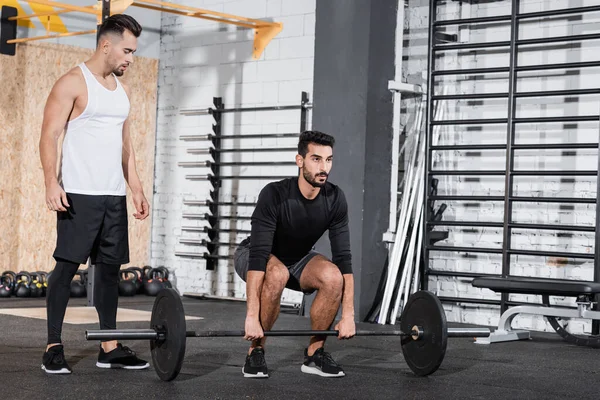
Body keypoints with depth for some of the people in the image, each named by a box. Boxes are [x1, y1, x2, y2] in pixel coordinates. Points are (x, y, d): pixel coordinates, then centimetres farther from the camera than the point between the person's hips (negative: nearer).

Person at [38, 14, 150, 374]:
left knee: (111, 267, 8)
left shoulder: (123, 91, 16)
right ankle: (54, 348, 0)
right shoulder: (73, 83, -6)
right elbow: (50, 135, -11)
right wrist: (52, 182, -22)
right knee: (67, 266, -5)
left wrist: (137, 188, 16)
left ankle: (109, 347, 15)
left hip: (114, 196, 7)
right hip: (79, 195, -7)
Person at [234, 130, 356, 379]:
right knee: (277, 275, -39)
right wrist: (252, 316, -44)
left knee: (333, 277, -27)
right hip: (252, 256, -4)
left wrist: (348, 315, -24)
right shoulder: (274, 195, -34)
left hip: (298, 258, 4)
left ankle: (314, 354, -8)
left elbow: (343, 257, -19)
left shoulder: (335, 199, -21)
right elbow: (259, 255, -39)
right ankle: (255, 352, -19)